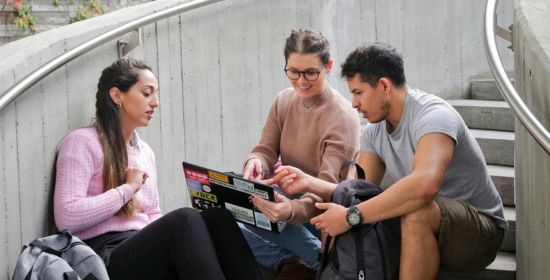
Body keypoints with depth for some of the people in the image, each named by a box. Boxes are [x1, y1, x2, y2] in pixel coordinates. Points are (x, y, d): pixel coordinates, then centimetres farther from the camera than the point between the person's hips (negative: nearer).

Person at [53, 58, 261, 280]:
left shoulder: (145, 152, 22)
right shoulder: (83, 142, -2)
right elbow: (67, 218, -13)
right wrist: (127, 189, -8)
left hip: (146, 251, 7)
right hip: (106, 260, -7)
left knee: (216, 218, -22)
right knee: (184, 219, -33)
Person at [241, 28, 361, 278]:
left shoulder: (342, 117, -17)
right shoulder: (283, 101, 5)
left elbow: (329, 187, -26)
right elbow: (266, 151, 1)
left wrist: (293, 209, -48)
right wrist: (255, 163, -26)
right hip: (288, 200, 7)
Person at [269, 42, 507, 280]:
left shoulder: (433, 115, -23)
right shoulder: (374, 131, 4)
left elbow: (425, 185, -41)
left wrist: (351, 216, -38)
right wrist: (309, 183, -15)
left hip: (480, 228, -7)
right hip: (425, 226, 7)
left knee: (417, 212, -37)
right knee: (332, 219, -5)